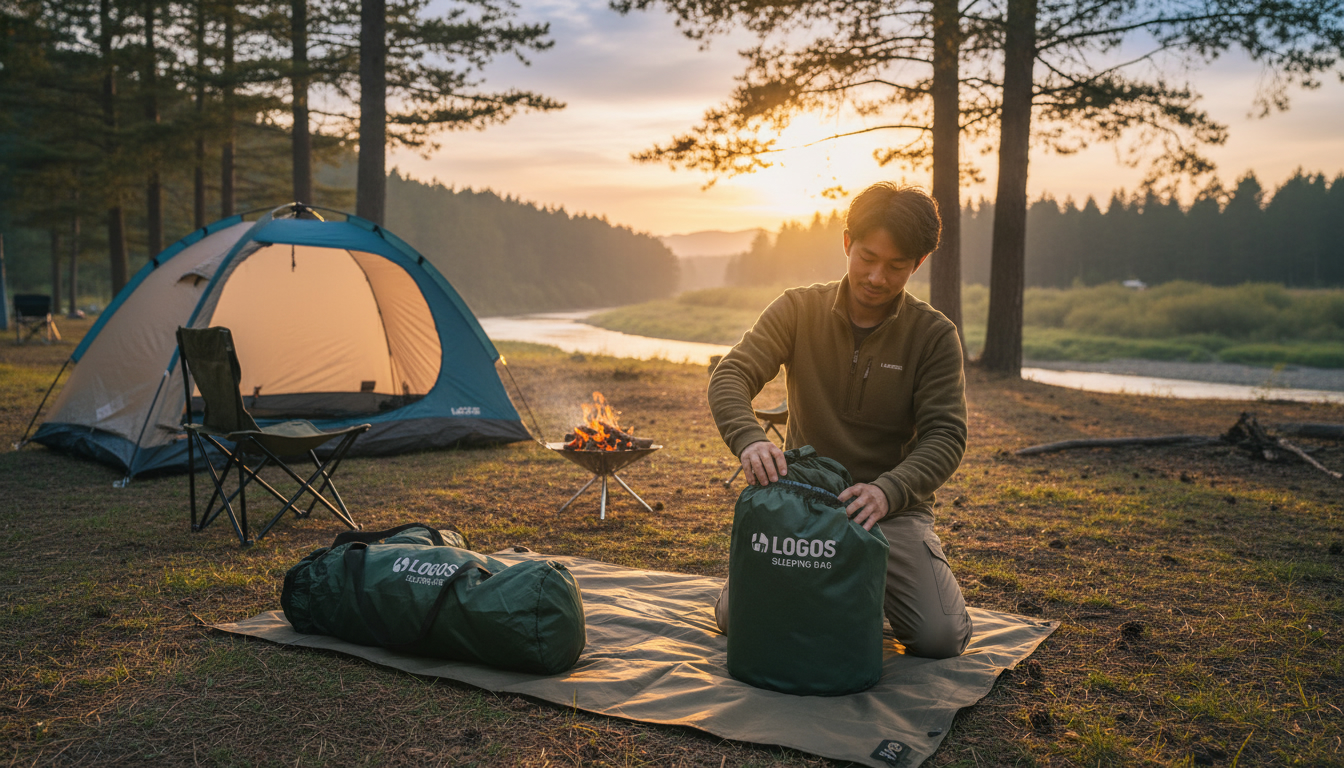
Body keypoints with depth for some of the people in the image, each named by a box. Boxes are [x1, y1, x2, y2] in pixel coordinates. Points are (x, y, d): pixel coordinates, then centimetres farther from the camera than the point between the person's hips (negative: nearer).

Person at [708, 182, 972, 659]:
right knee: (736, 615, -16)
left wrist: (887, 491, -33)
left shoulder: (935, 336, -4)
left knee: (941, 638, -17)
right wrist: (749, 438, -35)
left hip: (892, 511, 0)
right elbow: (730, 376, -12)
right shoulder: (798, 310, -2)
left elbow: (945, 436, -12)